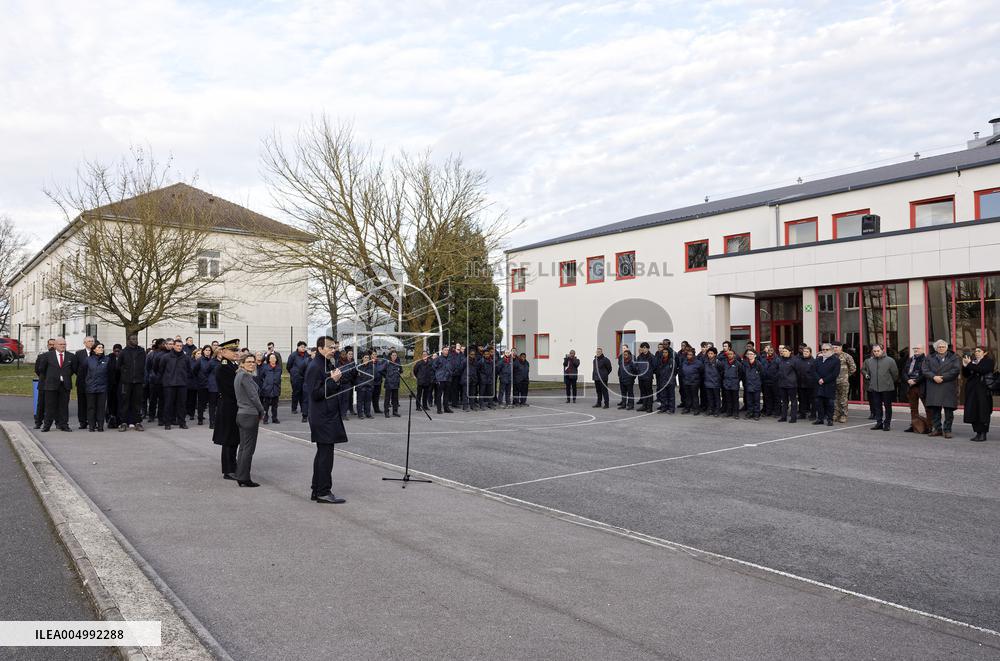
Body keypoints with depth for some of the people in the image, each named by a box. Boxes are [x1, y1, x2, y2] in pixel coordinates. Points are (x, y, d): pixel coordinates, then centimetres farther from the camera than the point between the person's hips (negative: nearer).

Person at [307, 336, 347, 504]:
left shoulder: (326, 365, 16)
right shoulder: (315, 367, -14)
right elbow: (315, 394, -20)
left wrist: (338, 379, 4)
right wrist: (333, 381, -22)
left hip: (328, 417, 10)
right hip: (323, 418, -10)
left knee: (323, 453, 14)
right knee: (326, 454, -6)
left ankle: (317, 490, 22)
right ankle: (323, 492, 0)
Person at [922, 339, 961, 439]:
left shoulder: (954, 358, 8)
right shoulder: (929, 358, 14)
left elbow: (956, 370, -5)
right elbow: (925, 370, 3)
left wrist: (943, 377, -12)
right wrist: (934, 377, -14)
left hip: (948, 388, -2)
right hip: (933, 388, 2)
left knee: (948, 410, -2)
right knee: (934, 410, 3)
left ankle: (947, 430, 5)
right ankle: (937, 429, 12)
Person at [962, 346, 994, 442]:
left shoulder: (989, 361, 0)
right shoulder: (972, 361, 16)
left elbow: (982, 370, -19)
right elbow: (965, 375, 13)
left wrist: (969, 364, -16)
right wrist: (965, 366, -3)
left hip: (983, 391, -5)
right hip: (972, 390, 6)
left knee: (983, 412, -3)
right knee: (973, 412, 4)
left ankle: (983, 434, 2)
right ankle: (978, 433, 11)